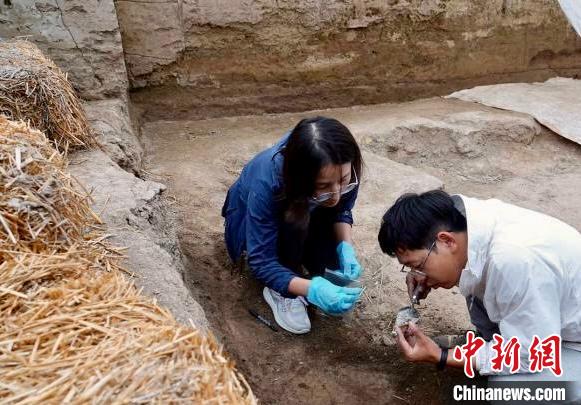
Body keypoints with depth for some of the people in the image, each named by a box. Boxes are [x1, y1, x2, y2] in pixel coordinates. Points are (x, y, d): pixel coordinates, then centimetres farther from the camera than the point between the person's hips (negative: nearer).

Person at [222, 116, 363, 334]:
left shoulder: (343, 172, -31)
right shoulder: (267, 182, -42)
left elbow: (341, 211, -11)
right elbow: (261, 261, -37)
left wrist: (346, 247, -30)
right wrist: (312, 289, -50)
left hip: (308, 224, 4)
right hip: (251, 223, -3)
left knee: (333, 257, -24)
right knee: (294, 221, -36)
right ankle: (281, 291, -14)